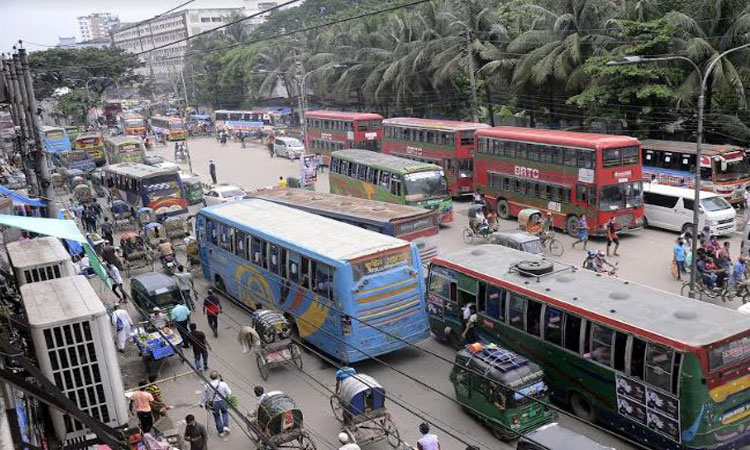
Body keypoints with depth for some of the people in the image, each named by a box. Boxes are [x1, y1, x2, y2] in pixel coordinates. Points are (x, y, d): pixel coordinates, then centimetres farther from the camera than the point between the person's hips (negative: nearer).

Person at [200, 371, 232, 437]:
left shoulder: (208, 385, -12)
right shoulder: (223, 384, -18)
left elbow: (204, 395, 1)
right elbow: (229, 393, -8)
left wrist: (202, 403, 16)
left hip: (213, 403, 1)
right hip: (222, 401, -1)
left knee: (217, 416, 19)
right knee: (225, 412, 27)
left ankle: (220, 431, 29)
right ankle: (226, 427, 11)